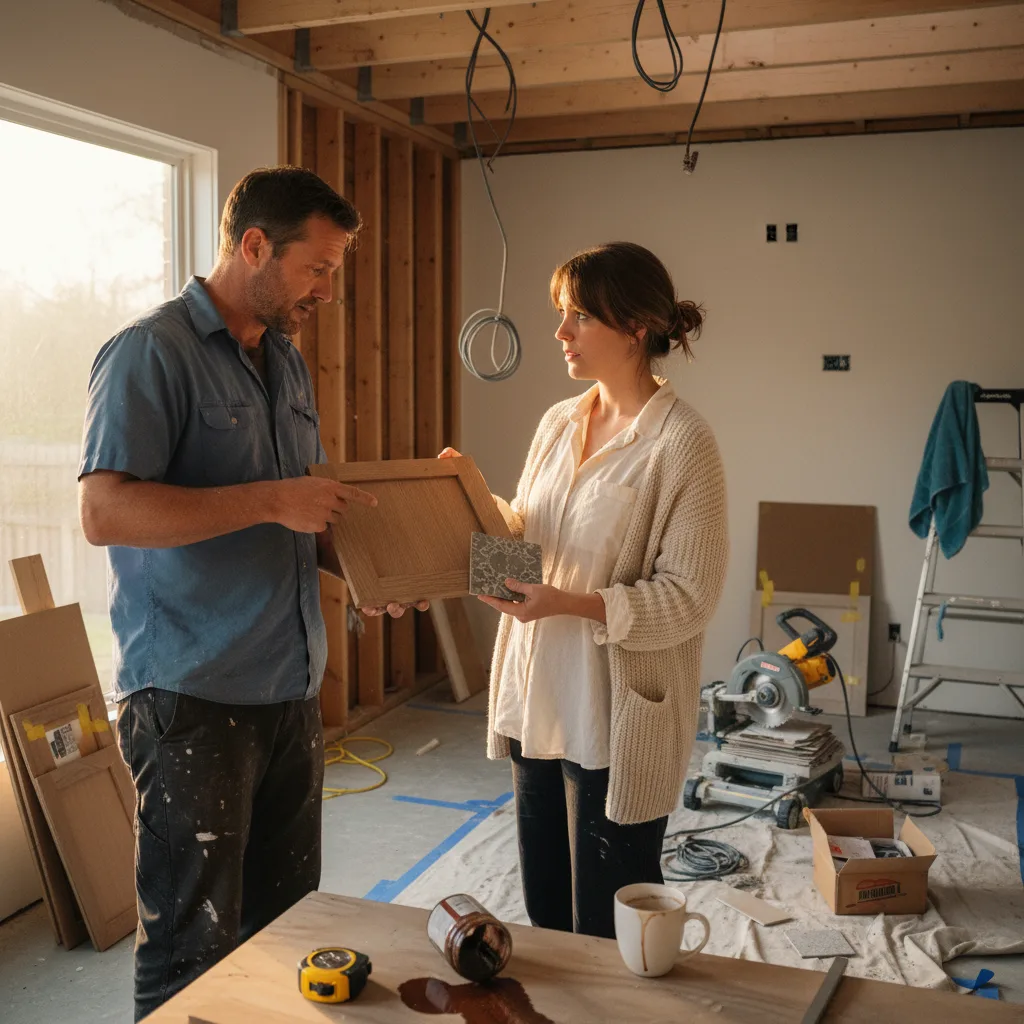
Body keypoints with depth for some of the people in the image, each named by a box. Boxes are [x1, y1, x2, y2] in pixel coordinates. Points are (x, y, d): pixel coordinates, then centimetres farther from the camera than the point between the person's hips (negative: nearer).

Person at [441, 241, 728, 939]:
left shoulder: (682, 442, -15)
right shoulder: (559, 422, 7)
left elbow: (689, 598, -18)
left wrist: (572, 603, -26)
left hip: (616, 718, -7)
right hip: (539, 698, 7)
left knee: (606, 931, 8)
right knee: (547, 912, 21)